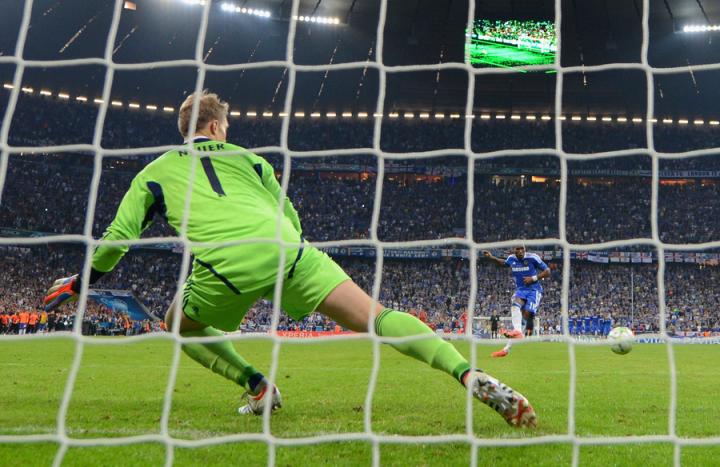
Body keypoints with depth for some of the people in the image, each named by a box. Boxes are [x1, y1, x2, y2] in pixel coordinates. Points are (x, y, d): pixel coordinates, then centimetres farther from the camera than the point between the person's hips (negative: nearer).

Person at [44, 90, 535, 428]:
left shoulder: (155, 173, 28)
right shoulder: (247, 157, 31)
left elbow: (118, 237, 23)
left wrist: (80, 282, 38)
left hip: (225, 264, -1)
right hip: (285, 249, 2)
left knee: (180, 325, 28)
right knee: (374, 316, -1)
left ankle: (257, 386, 12)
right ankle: (470, 376, -17)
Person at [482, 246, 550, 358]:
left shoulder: (532, 258, -11)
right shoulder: (512, 259, 3)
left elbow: (547, 272, -5)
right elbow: (504, 263, 29)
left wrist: (533, 278, -17)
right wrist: (491, 258, 15)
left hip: (534, 290, -3)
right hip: (520, 290, 3)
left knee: (528, 314, -18)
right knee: (515, 306, -27)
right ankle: (518, 332, -46)